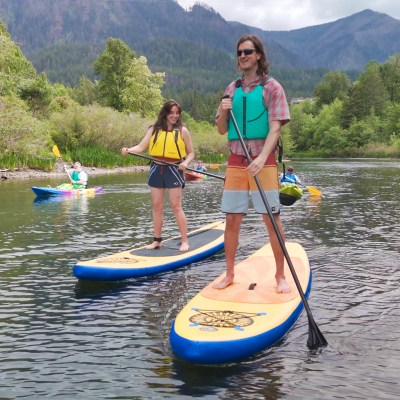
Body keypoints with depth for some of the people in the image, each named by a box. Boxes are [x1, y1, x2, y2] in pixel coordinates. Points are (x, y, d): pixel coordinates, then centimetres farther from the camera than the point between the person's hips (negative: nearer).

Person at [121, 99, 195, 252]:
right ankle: (157, 240, 17)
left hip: (174, 170, -3)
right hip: (156, 169, 3)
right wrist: (128, 150, -20)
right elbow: (141, 146, -1)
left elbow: (190, 153, 6)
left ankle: (184, 241, 0)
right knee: (157, 206, 8)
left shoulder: (182, 131, 2)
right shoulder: (154, 129, 8)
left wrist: (185, 162, -15)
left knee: (176, 206, -7)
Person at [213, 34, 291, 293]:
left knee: (272, 220, -2)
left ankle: (280, 276, 9)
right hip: (236, 162, 4)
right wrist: (223, 112, -6)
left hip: (263, 162, -4)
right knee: (232, 220, 5)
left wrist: (262, 159, -24)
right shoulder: (232, 89, 14)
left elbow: (275, 128, -10)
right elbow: (222, 130, 16)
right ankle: (229, 274, 16)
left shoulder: (271, 87, 0)